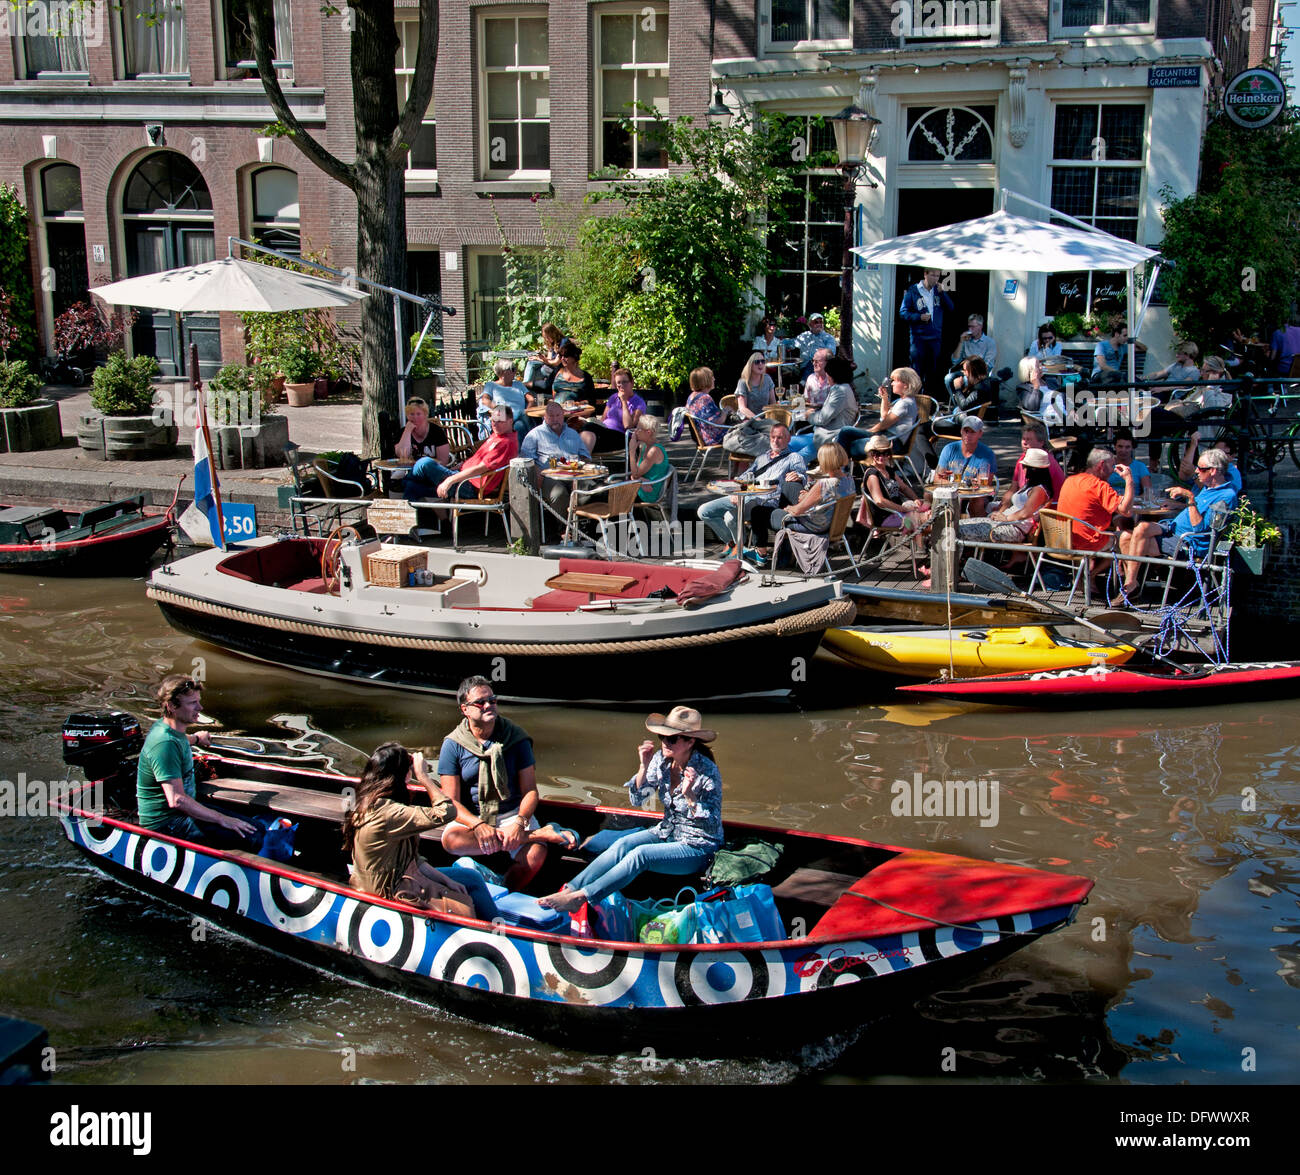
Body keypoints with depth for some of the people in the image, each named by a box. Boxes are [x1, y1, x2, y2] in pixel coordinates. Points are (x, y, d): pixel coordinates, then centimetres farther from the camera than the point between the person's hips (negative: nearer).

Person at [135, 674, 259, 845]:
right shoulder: (165, 744, -25)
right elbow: (177, 800, -30)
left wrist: (196, 738, 55)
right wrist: (222, 819, -25)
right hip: (165, 823, -11)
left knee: (257, 827, 3)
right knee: (251, 837, -24)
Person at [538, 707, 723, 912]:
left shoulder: (707, 771, -21)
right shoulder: (661, 759, -4)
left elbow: (712, 826, -20)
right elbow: (638, 800, 3)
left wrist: (690, 796, -36)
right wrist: (644, 767, -14)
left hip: (699, 847, -6)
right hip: (667, 832, 6)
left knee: (640, 854, -27)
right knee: (623, 844, -20)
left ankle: (580, 897, -28)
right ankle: (570, 889, -26)